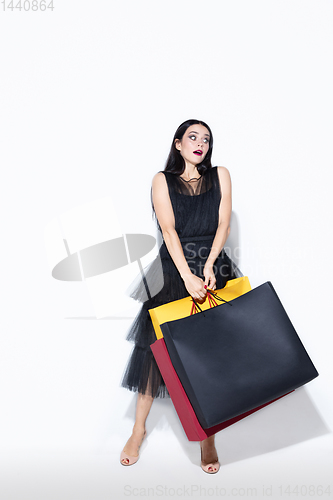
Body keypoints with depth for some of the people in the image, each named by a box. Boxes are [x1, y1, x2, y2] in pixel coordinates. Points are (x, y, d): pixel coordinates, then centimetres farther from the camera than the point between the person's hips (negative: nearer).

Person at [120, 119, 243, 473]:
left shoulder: (220, 175, 10)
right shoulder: (162, 180, 5)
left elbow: (223, 224, 2)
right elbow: (169, 230, -7)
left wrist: (208, 266, -14)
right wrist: (188, 277, -18)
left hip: (213, 269, 2)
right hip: (173, 270, -1)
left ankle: (207, 437, 16)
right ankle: (139, 427, 18)